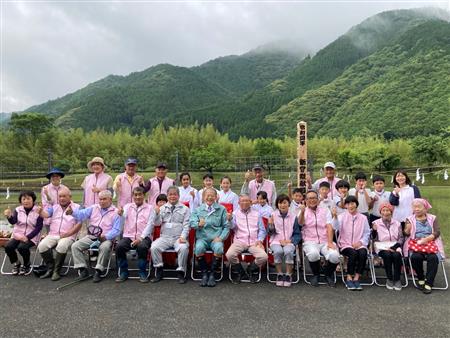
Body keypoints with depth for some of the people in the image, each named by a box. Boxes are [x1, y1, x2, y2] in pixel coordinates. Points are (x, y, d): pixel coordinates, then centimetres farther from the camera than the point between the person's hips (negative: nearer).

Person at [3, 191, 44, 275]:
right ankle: (16, 263, 8)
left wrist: (27, 237, -19)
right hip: (18, 235, 4)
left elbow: (39, 227, -10)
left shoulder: (38, 211, -7)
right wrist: (9, 217, -33)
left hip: (31, 237, -4)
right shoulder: (18, 210, 5)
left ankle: (26, 265, 0)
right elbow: (13, 222, -10)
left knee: (22, 247, -31)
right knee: (8, 246, -21)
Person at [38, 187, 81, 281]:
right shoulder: (54, 207, 21)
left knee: (61, 246, -34)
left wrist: (68, 233, -13)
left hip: (68, 236, -4)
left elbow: (79, 224, -2)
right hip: (52, 235, 4)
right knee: (42, 245, -23)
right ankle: (50, 268, -8)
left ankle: (56, 271, -18)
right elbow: (45, 214, 2)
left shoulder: (77, 207, 8)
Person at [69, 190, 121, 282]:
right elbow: (82, 214, 3)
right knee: (75, 246, -14)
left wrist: (106, 236, -23)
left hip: (106, 238, -5)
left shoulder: (115, 212, -1)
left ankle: (98, 271, -24)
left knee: (104, 247, -36)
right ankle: (82, 269, -8)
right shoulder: (93, 208, 15)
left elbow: (116, 230, -8)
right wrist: (72, 212, -19)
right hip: (91, 237, 5)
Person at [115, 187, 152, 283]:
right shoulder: (127, 206, 16)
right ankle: (123, 272, -6)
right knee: (119, 246, -25)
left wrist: (140, 238, -16)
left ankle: (142, 273, -13)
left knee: (142, 246, -32)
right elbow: (122, 221, -3)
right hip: (129, 236, 2)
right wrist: (120, 214, -28)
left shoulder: (149, 208, 9)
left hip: (143, 236, -2)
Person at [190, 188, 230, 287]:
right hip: (202, 237, 1)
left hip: (216, 238, -1)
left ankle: (212, 273, -14)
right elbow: (191, 223, 4)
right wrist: (199, 224, -18)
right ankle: (204, 273, -13)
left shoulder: (221, 209, 13)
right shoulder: (198, 209, 16)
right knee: (199, 248, -32)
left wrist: (221, 237, -6)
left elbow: (226, 226, 9)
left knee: (219, 248, -33)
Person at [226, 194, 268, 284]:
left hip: (254, 242, 1)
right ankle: (238, 271, 4)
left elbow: (262, 230, 14)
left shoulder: (257, 214, 16)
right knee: (229, 254, -29)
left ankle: (252, 269, 9)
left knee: (263, 257, -26)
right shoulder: (235, 213, 12)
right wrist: (229, 220, -23)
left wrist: (260, 240, -3)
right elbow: (232, 226, -3)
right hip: (239, 241, -1)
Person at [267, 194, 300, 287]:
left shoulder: (293, 216, 5)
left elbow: (297, 234, 6)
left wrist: (289, 241, -10)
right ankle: (279, 275, -11)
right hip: (276, 241, 0)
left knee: (288, 251, -33)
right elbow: (271, 233, 5)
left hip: (289, 242, 0)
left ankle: (288, 275, -11)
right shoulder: (273, 215, 5)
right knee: (278, 251, -32)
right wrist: (271, 225, -15)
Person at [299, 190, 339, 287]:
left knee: (334, 255, -28)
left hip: (325, 242, 2)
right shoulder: (303, 211, 9)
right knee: (313, 254, -35)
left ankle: (329, 275, 5)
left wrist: (330, 242, -12)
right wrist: (302, 212, -35)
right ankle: (316, 275, -2)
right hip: (310, 242, -2)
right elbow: (300, 223, -13)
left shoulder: (325, 211, 16)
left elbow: (329, 227, 4)